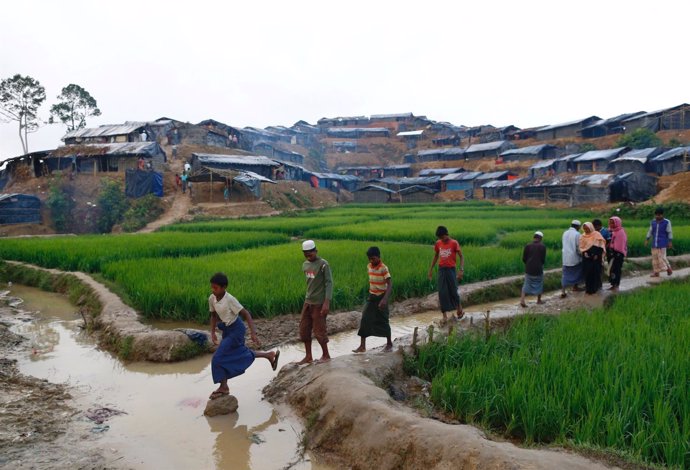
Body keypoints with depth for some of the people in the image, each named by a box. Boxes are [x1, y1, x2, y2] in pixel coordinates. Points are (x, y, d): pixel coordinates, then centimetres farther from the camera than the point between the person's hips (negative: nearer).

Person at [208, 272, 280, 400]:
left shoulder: (230, 299, -26)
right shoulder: (211, 299, -6)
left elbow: (246, 314, -24)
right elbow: (214, 316, 10)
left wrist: (253, 333, -30)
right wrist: (212, 333, 1)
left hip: (235, 329, -7)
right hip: (226, 329, 8)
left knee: (218, 358, -9)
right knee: (240, 352, 19)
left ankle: (223, 387, 9)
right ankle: (269, 355, 37)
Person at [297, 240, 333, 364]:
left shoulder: (323, 264, -13)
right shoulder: (305, 265, 8)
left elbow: (329, 283, -15)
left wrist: (327, 302, -20)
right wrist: (308, 296, 14)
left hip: (319, 303, -7)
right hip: (307, 302, 7)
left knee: (319, 330, 0)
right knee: (304, 329, 8)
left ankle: (326, 354, 19)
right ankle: (308, 356, 19)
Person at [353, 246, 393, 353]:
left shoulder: (383, 268, -19)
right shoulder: (369, 266, 2)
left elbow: (390, 284, -27)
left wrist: (385, 299, -39)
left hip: (381, 297, -6)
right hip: (371, 297, 6)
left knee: (383, 321, 5)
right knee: (364, 320, -2)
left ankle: (389, 343, 26)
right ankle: (362, 346, 1)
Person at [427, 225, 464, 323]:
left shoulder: (454, 243, -9)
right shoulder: (438, 243, 4)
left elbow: (461, 257, -7)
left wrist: (461, 270, -19)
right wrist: (431, 269, 16)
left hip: (451, 270, -4)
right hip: (441, 270, 4)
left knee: (453, 291, 3)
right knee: (442, 293, -1)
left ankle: (459, 309, 30)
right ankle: (444, 315, 5)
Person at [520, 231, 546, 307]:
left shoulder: (527, 246, -3)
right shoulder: (542, 246, -8)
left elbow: (524, 258, -1)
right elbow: (543, 259, -6)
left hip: (528, 269, 2)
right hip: (538, 269, -2)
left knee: (527, 284, 9)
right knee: (539, 284, 17)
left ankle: (522, 300, -4)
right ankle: (539, 300, 28)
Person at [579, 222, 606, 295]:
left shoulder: (597, 235, -2)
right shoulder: (583, 236, 6)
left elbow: (601, 246, -4)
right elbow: (581, 247, 8)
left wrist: (597, 255, -12)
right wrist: (584, 252, -11)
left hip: (595, 257, -2)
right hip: (586, 258, 2)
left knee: (595, 272, 0)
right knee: (587, 273, 1)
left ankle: (594, 288, 10)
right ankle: (588, 288, 10)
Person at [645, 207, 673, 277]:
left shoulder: (666, 222, -6)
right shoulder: (653, 222, 5)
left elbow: (670, 232, -4)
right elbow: (650, 231, 12)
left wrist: (670, 242, -7)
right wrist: (647, 240, 8)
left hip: (662, 244, -4)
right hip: (654, 243, 4)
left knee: (662, 257, -7)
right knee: (655, 257, 4)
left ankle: (668, 268, 16)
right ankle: (656, 272, 11)